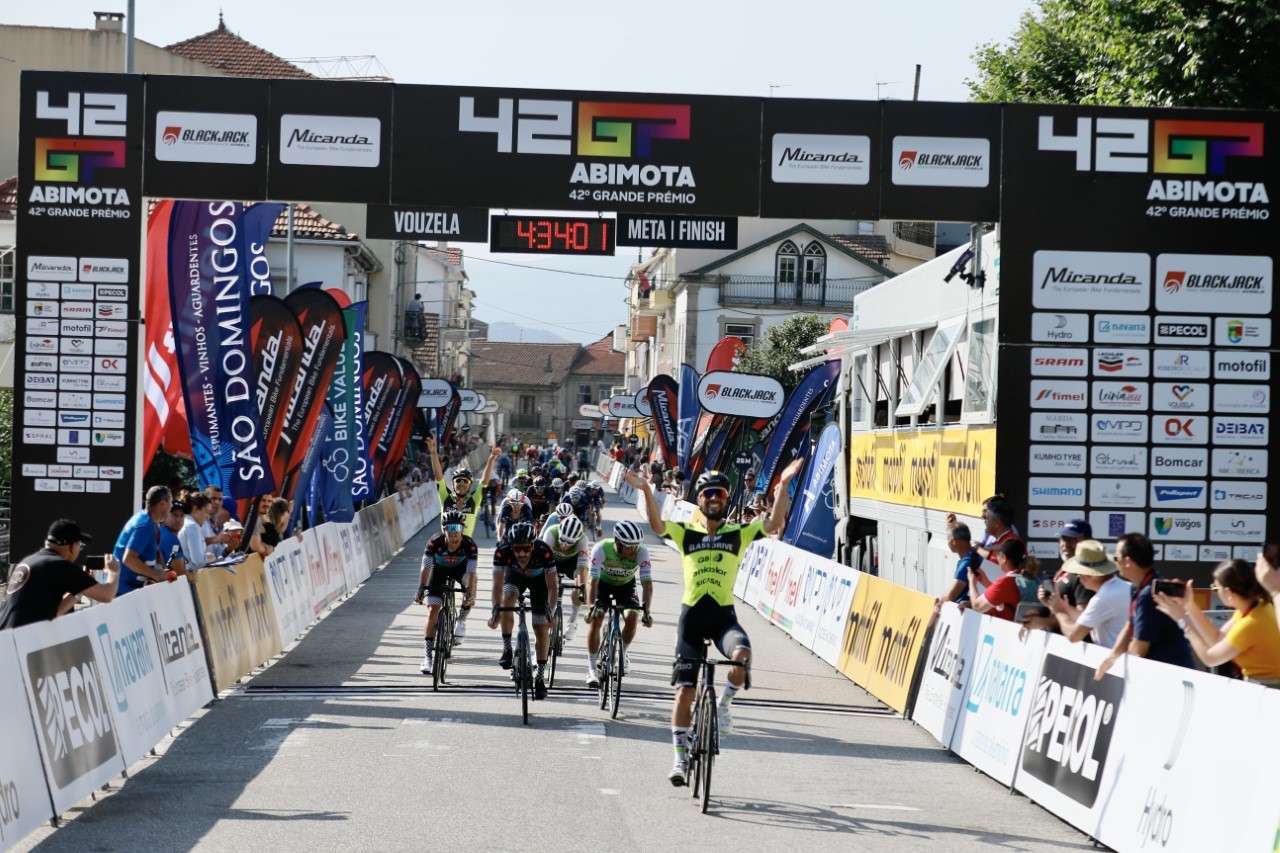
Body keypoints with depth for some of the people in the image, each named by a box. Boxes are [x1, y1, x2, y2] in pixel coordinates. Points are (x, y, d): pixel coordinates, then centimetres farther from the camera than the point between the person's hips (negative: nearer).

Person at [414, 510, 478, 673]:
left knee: (471, 578, -34)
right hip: (439, 569, 0)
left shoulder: (469, 544, -31)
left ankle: (461, 619, -14)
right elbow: (425, 567, -30)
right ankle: (427, 655, -5)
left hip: (460, 568, 0)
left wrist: (469, 595, -49)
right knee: (432, 611, -11)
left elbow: (471, 571, -37)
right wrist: (421, 589, -42)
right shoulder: (435, 542, -31)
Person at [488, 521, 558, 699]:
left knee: (542, 628, -8)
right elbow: (498, 585, -35)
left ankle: (540, 677, 1)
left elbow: (552, 586, -36)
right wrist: (496, 610, -48)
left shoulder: (544, 552, -39)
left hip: (539, 578, -1)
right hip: (515, 575, 1)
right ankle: (507, 649, -15)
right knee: (507, 598, -30)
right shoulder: (502, 552, -36)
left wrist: (550, 611, -49)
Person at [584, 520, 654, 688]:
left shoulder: (642, 553, -32)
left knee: (631, 618, -21)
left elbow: (647, 584, -35)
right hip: (603, 582, -1)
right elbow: (593, 581, -37)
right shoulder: (601, 549, -35)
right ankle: (592, 669, -10)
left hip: (626, 585, 1)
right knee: (595, 619, -20)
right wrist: (591, 608, -49)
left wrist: (646, 611, -47)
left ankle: (623, 653, 10)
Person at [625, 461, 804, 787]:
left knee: (742, 654, -33)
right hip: (691, 614, 1)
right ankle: (681, 757, 14)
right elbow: (657, 525, -13)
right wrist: (647, 492, -28)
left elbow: (774, 524, -9)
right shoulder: (686, 533, 5)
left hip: (724, 615, -1)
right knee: (685, 690, 2)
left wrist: (783, 485, -20)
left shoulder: (738, 534, 5)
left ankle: (724, 704, -2)